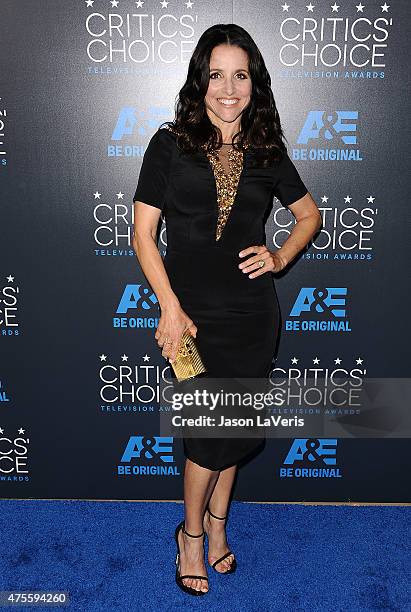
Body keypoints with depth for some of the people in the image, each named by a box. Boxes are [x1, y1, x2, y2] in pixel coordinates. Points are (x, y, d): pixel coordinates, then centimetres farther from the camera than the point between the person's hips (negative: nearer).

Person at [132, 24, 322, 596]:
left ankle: (216, 523, 38)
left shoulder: (267, 152, 6)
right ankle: (193, 533, 29)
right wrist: (171, 307, -13)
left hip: (253, 312, 3)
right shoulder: (170, 143, -2)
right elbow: (143, 233, -5)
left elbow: (309, 214, 18)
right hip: (192, 311, -3)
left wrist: (280, 257, -1)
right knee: (210, 431, 2)